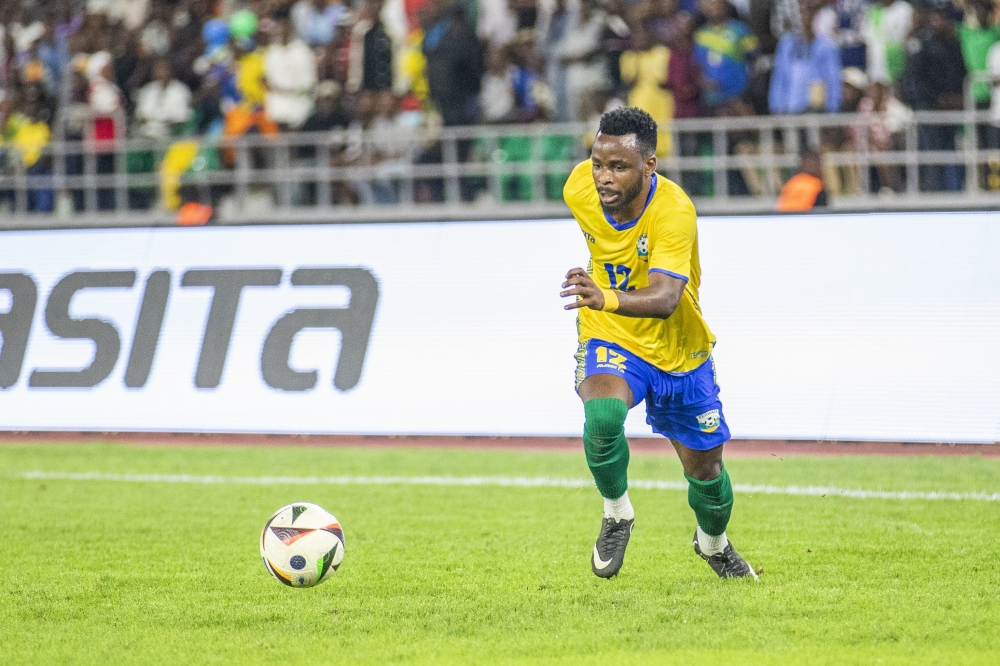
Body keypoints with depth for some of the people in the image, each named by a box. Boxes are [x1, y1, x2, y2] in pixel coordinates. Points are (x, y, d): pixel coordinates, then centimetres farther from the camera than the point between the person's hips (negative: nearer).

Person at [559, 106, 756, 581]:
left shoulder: (674, 212, -31)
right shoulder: (580, 189, -16)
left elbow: (665, 299, -45)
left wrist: (607, 298, -63)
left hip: (678, 351, -1)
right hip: (610, 343, 1)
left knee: (705, 471, 12)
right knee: (602, 415, -33)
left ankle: (713, 542, 46)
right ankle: (616, 513, -6)